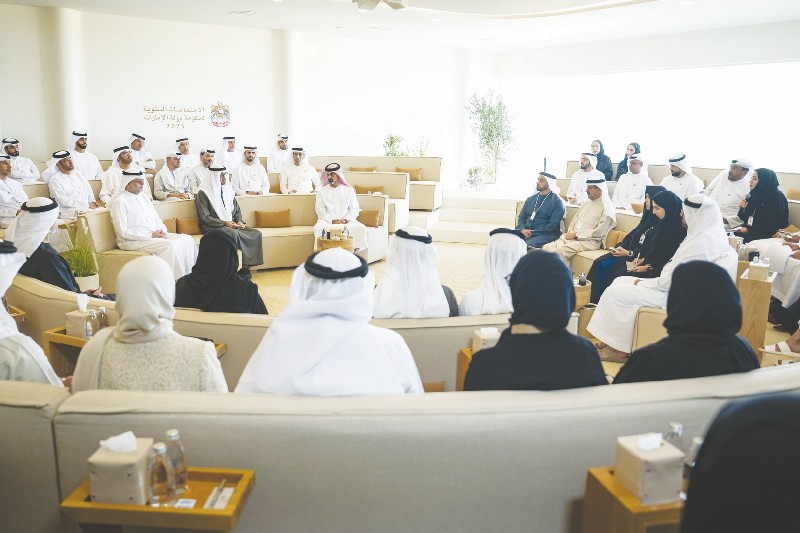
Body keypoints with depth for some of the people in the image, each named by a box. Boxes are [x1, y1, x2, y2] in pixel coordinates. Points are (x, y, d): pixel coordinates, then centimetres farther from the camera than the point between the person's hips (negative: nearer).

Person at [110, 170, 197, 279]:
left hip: (155, 235, 8)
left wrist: (162, 231, -2)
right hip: (132, 241, -8)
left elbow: (157, 219, 21)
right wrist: (150, 235, -18)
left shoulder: (143, 198, 17)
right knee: (169, 245, -31)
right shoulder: (119, 201, -7)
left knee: (187, 239, -10)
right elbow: (123, 232, -14)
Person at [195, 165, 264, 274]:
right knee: (234, 234, -36)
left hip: (231, 224, 6)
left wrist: (239, 221, -2)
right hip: (213, 227, -6)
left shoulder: (228, 190, 16)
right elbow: (205, 218, -11)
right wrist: (224, 223, -18)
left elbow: (237, 210, 19)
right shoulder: (203, 193, -4)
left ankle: (246, 265, -17)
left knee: (256, 233, -17)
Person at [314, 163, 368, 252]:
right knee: (318, 228, -34)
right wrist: (332, 220, -12)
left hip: (346, 221, 1)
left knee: (361, 228, -27)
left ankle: (355, 249, -13)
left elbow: (354, 209, 8)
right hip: (328, 220, 0)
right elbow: (320, 210, 4)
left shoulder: (349, 190, 13)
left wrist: (345, 220, -10)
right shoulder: (322, 192, 11)